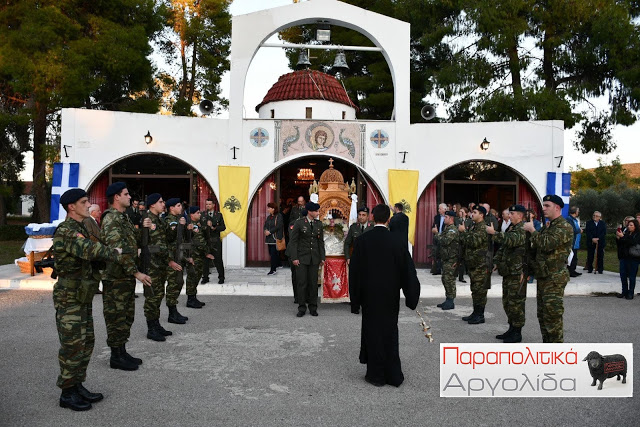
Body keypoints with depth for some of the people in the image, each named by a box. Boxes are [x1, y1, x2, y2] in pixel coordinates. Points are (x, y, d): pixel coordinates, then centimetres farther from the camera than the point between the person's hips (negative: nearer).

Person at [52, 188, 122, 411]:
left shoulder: (82, 228, 13)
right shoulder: (65, 231, -18)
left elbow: (89, 254, 18)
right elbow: (89, 250, -30)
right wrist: (115, 253, -17)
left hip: (84, 297, 9)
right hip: (69, 298, -9)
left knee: (86, 342, 14)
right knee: (73, 346, -3)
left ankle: (78, 386, 25)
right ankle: (67, 393, 9)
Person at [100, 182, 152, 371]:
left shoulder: (123, 217, 14)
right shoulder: (111, 220, -17)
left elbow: (135, 242, 23)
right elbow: (119, 251, -25)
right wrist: (136, 272, -26)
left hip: (127, 277, 10)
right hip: (116, 277, -10)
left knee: (126, 316, 16)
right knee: (116, 317, 0)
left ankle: (122, 351, 27)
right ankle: (116, 357, 10)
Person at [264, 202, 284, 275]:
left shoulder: (279, 216, -7)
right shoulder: (269, 217, 16)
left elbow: (278, 226, -16)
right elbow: (265, 225, 16)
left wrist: (270, 232, -17)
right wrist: (266, 230, -5)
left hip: (275, 237, -8)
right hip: (269, 238, 8)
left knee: (273, 253, -12)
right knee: (271, 252, 10)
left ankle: (273, 269, -12)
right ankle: (278, 264, 27)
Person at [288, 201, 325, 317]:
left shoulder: (319, 224, 8)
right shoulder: (299, 223, -4)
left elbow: (321, 241, 11)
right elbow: (293, 241, -4)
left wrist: (322, 258, 6)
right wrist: (294, 258, -10)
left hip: (314, 258, 3)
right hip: (302, 257, -3)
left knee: (313, 282, 6)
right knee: (302, 282, -2)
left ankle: (313, 308, 15)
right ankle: (302, 308, 8)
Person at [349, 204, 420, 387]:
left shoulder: (362, 241, -11)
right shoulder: (398, 242, -10)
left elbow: (354, 272, -7)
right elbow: (408, 272, -5)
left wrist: (355, 299, 2)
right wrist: (411, 296, 5)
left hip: (369, 296, -1)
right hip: (391, 296, 1)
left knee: (372, 332, 11)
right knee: (390, 333, 16)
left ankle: (376, 375, 21)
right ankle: (393, 376, 23)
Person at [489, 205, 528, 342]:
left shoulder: (522, 229, -13)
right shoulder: (511, 228, 18)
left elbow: (511, 240, -32)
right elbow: (503, 247, 25)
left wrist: (494, 233, -28)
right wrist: (496, 261, 16)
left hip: (517, 273, -10)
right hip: (508, 272, 10)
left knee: (516, 302, -4)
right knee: (507, 302, 16)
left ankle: (517, 333, 4)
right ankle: (512, 329, 26)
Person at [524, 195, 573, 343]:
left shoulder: (564, 227, -13)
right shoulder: (548, 226, 18)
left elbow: (546, 244, -26)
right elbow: (538, 248, 25)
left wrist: (532, 230, -15)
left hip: (554, 278, -10)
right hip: (543, 277, 10)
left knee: (552, 314, -7)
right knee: (542, 313, 14)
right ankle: (547, 343, 25)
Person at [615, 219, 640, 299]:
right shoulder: (626, 233, 11)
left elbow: (633, 242, -23)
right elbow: (619, 244, 14)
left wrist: (623, 237, -21)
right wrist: (618, 238, -4)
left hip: (633, 258, -6)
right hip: (623, 257, 6)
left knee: (631, 277, 2)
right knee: (623, 275, 9)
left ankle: (630, 293, 9)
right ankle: (624, 292, 19)